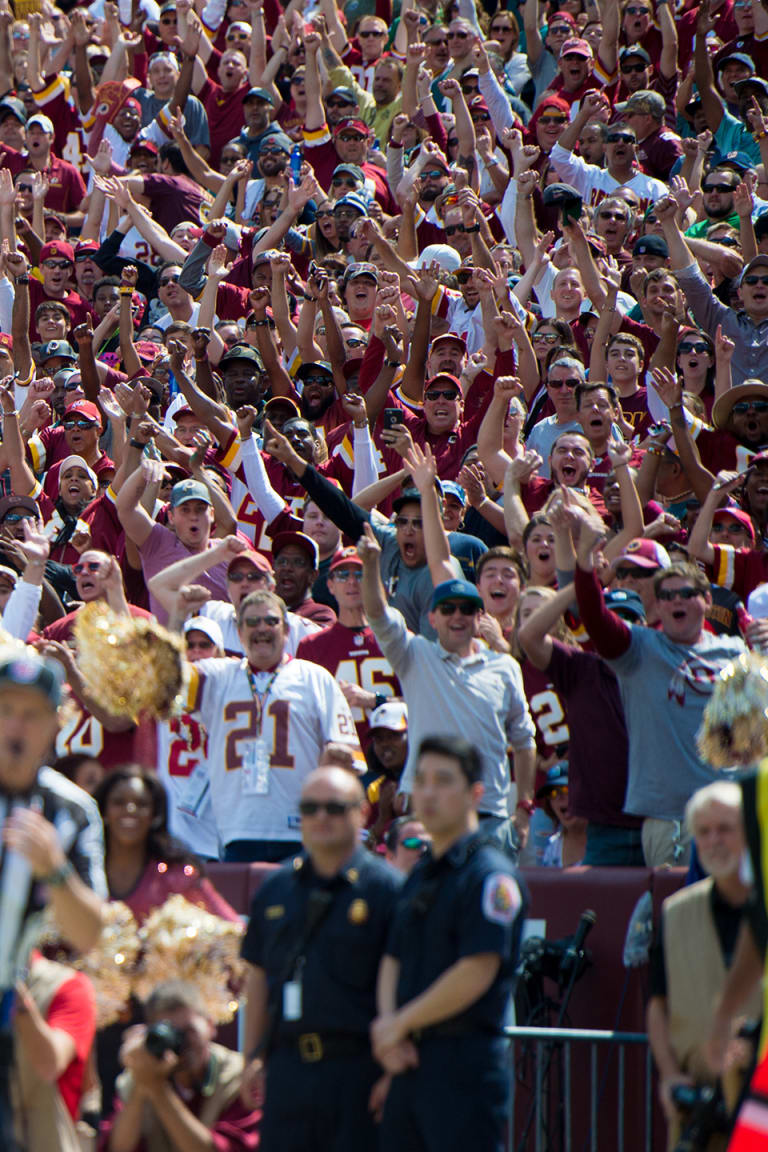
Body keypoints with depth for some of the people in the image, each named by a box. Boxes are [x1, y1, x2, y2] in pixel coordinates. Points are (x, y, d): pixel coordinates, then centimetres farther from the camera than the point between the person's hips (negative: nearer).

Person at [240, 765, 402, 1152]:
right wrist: (254, 1057, 14)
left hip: (356, 1065, -5)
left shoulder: (386, 888, -4)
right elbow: (258, 977, 19)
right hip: (288, 1060, 5)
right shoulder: (275, 890, 13)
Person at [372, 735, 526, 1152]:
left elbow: (476, 973, -17)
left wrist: (400, 1024, -9)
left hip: (466, 1059, -9)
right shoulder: (419, 877, 19)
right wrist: (387, 1024, -2)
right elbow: (393, 960, 18)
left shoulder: (490, 876, -10)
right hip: (412, 1060, 9)